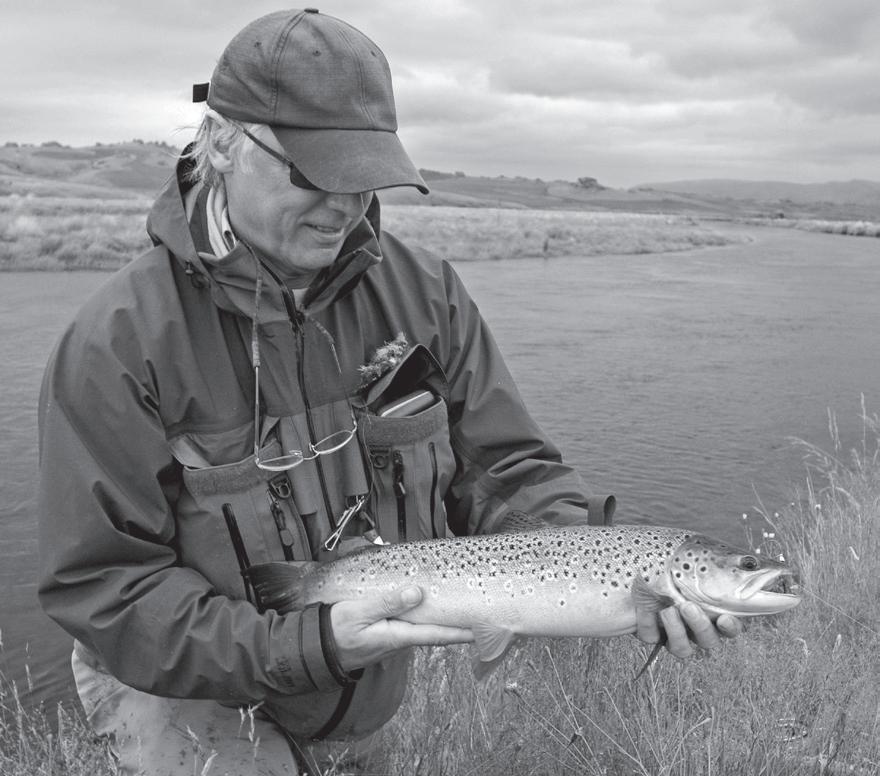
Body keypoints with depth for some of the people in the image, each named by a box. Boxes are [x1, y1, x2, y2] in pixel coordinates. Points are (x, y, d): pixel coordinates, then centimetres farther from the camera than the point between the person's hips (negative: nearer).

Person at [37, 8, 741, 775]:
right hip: (186, 690, -3)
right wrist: (305, 646, -33)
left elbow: (503, 469, -8)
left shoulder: (422, 290, -11)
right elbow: (99, 587, -22)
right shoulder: (119, 340, -23)